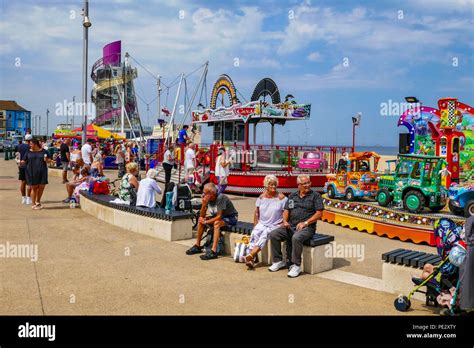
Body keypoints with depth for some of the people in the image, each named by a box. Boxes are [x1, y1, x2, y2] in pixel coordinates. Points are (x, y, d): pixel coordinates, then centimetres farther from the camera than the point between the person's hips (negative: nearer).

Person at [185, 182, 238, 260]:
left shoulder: (221, 198, -28)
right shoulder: (208, 198, -8)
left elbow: (219, 216, -30)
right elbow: (202, 215, -5)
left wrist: (206, 222, -22)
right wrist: (204, 204, -23)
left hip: (231, 217, -8)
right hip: (219, 216, 8)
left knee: (216, 223, -35)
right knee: (200, 220, -5)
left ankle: (213, 251, -36)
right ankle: (197, 246, 6)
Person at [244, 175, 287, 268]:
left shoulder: (281, 198, -2)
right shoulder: (261, 197, 10)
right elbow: (256, 213, 15)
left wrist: (281, 226, -15)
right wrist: (255, 225, 4)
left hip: (275, 226, -3)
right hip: (262, 224, 3)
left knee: (264, 233, -30)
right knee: (255, 232, -26)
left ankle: (250, 255, -37)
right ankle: (252, 259, -32)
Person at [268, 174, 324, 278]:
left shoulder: (315, 195, 3)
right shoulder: (292, 196, 18)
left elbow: (319, 214, -4)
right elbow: (286, 210, 17)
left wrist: (305, 223, -13)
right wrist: (285, 221, -4)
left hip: (307, 227, -5)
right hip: (291, 226, 5)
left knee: (296, 238, -36)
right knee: (273, 234, -14)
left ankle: (296, 266, -23)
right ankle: (278, 261, -1)